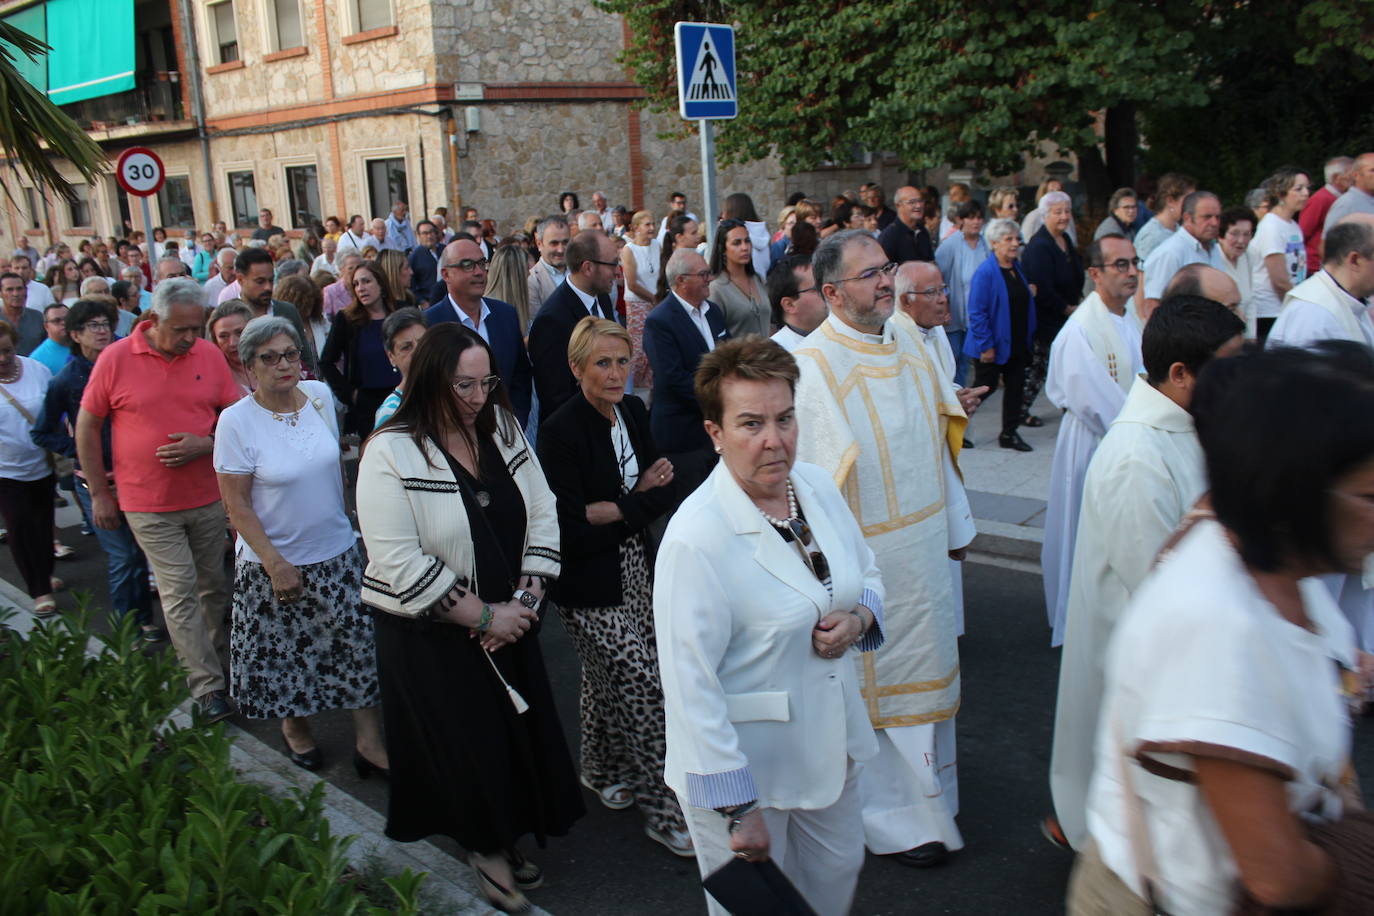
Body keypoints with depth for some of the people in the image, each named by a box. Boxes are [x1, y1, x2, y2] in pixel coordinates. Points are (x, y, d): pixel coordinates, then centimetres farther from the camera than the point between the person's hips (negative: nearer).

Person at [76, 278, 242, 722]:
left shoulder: (209, 355, -2)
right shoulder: (115, 359, -8)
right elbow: (87, 426, 0)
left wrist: (206, 444, -14)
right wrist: (99, 492, 1)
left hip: (207, 497, 3)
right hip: (148, 503, -3)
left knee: (214, 585, 13)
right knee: (179, 593, -2)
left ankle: (219, 659, 32)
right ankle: (207, 688, 3)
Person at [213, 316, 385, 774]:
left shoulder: (320, 395, -4)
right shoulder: (236, 421, -16)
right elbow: (236, 504, -13)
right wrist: (276, 565, -15)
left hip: (336, 554, 4)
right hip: (273, 563, -3)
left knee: (359, 646, 5)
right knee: (284, 651, 12)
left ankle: (370, 742, 17)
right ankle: (294, 726, 38)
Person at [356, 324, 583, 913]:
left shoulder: (503, 430, 2)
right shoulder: (391, 454, -16)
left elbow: (542, 515, 5)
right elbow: (399, 562, -20)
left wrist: (526, 597, -8)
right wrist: (483, 617, -17)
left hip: (510, 621, 5)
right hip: (430, 635, -5)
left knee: (521, 735, 11)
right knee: (466, 746, 5)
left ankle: (503, 840, 35)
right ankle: (484, 849, 29)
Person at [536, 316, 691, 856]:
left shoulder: (633, 411, 3)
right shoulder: (561, 431, -19)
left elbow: (664, 490, 5)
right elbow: (571, 525, -20)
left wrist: (615, 507, -14)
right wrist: (637, 503, -11)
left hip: (635, 567, 7)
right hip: (589, 578, -7)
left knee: (607, 678, 20)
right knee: (645, 684, -6)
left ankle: (602, 772, 41)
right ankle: (663, 807, 8)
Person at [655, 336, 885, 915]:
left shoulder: (817, 485, -5)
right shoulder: (696, 537, -26)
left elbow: (866, 573, 12)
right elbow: (691, 685, -23)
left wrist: (858, 617, -12)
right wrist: (739, 811, -20)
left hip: (831, 744, 6)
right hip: (745, 762, -6)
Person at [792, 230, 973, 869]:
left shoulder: (906, 345, 6)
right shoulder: (814, 366, -17)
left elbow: (938, 442, 12)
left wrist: (956, 525, 15)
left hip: (927, 546, 7)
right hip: (869, 556, -7)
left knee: (929, 666, 20)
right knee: (880, 681, 6)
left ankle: (930, 783, 40)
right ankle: (899, 820, 22)